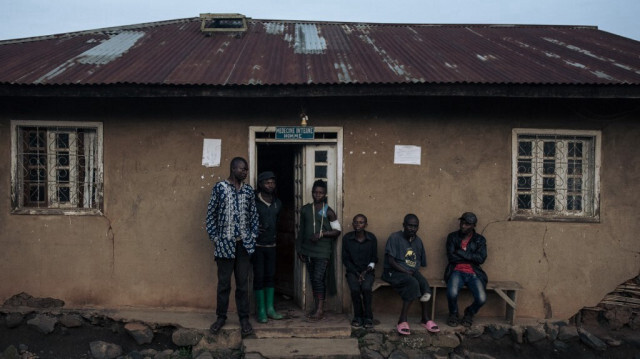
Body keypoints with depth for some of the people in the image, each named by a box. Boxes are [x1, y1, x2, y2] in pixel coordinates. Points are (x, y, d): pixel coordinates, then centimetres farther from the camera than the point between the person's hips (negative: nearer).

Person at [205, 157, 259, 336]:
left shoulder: (248, 190, 7)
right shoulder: (219, 187, -3)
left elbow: (254, 215, 11)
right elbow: (211, 214, -2)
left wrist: (252, 236, 3)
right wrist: (215, 238, -5)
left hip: (244, 244, 3)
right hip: (225, 243, -2)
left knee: (243, 283, 8)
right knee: (224, 283, 7)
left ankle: (244, 318, 18)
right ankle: (221, 316, 22)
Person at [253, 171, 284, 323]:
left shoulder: (277, 203, 7)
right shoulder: (253, 201, -11)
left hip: (271, 245, 5)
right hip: (257, 245, -5)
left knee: (270, 276, 9)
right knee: (259, 277, -1)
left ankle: (270, 308, 17)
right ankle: (261, 311, 7)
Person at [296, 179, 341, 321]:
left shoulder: (328, 212, -4)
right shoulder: (305, 209, 8)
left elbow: (337, 230, -3)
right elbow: (301, 230, 13)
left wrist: (322, 233, -16)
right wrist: (299, 248, 10)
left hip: (323, 251, -5)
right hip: (308, 250, 5)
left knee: (318, 279, -10)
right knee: (313, 279, 11)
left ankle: (320, 310, -2)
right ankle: (315, 307, 21)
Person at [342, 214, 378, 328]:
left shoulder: (372, 238, -1)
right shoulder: (347, 238, -2)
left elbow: (374, 259, 5)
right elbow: (345, 259, 0)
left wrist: (365, 272, -11)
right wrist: (357, 273, -11)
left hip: (367, 271, 0)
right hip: (352, 271, 0)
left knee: (366, 287, -30)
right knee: (355, 289, -28)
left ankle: (368, 317, -15)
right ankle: (358, 316, -8)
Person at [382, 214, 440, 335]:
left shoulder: (418, 241, 13)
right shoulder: (395, 238, -5)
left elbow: (421, 262, 18)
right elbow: (390, 261, -12)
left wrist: (413, 271, 0)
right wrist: (406, 272, -18)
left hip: (412, 272, 5)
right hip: (394, 272, -5)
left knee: (424, 283, -27)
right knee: (413, 283, -33)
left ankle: (425, 319, -19)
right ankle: (403, 320, -28)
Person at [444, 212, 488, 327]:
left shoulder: (480, 240, 10)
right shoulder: (453, 236, 7)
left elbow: (481, 258, -6)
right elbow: (451, 256, -5)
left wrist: (461, 252, -9)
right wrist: (470, 257, -3)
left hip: (473, 273, 1)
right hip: (457, 271, -1)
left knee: (482, 299, -23)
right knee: (452, 293, -32)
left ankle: (469, 313, 14)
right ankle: (453, 314, 3)